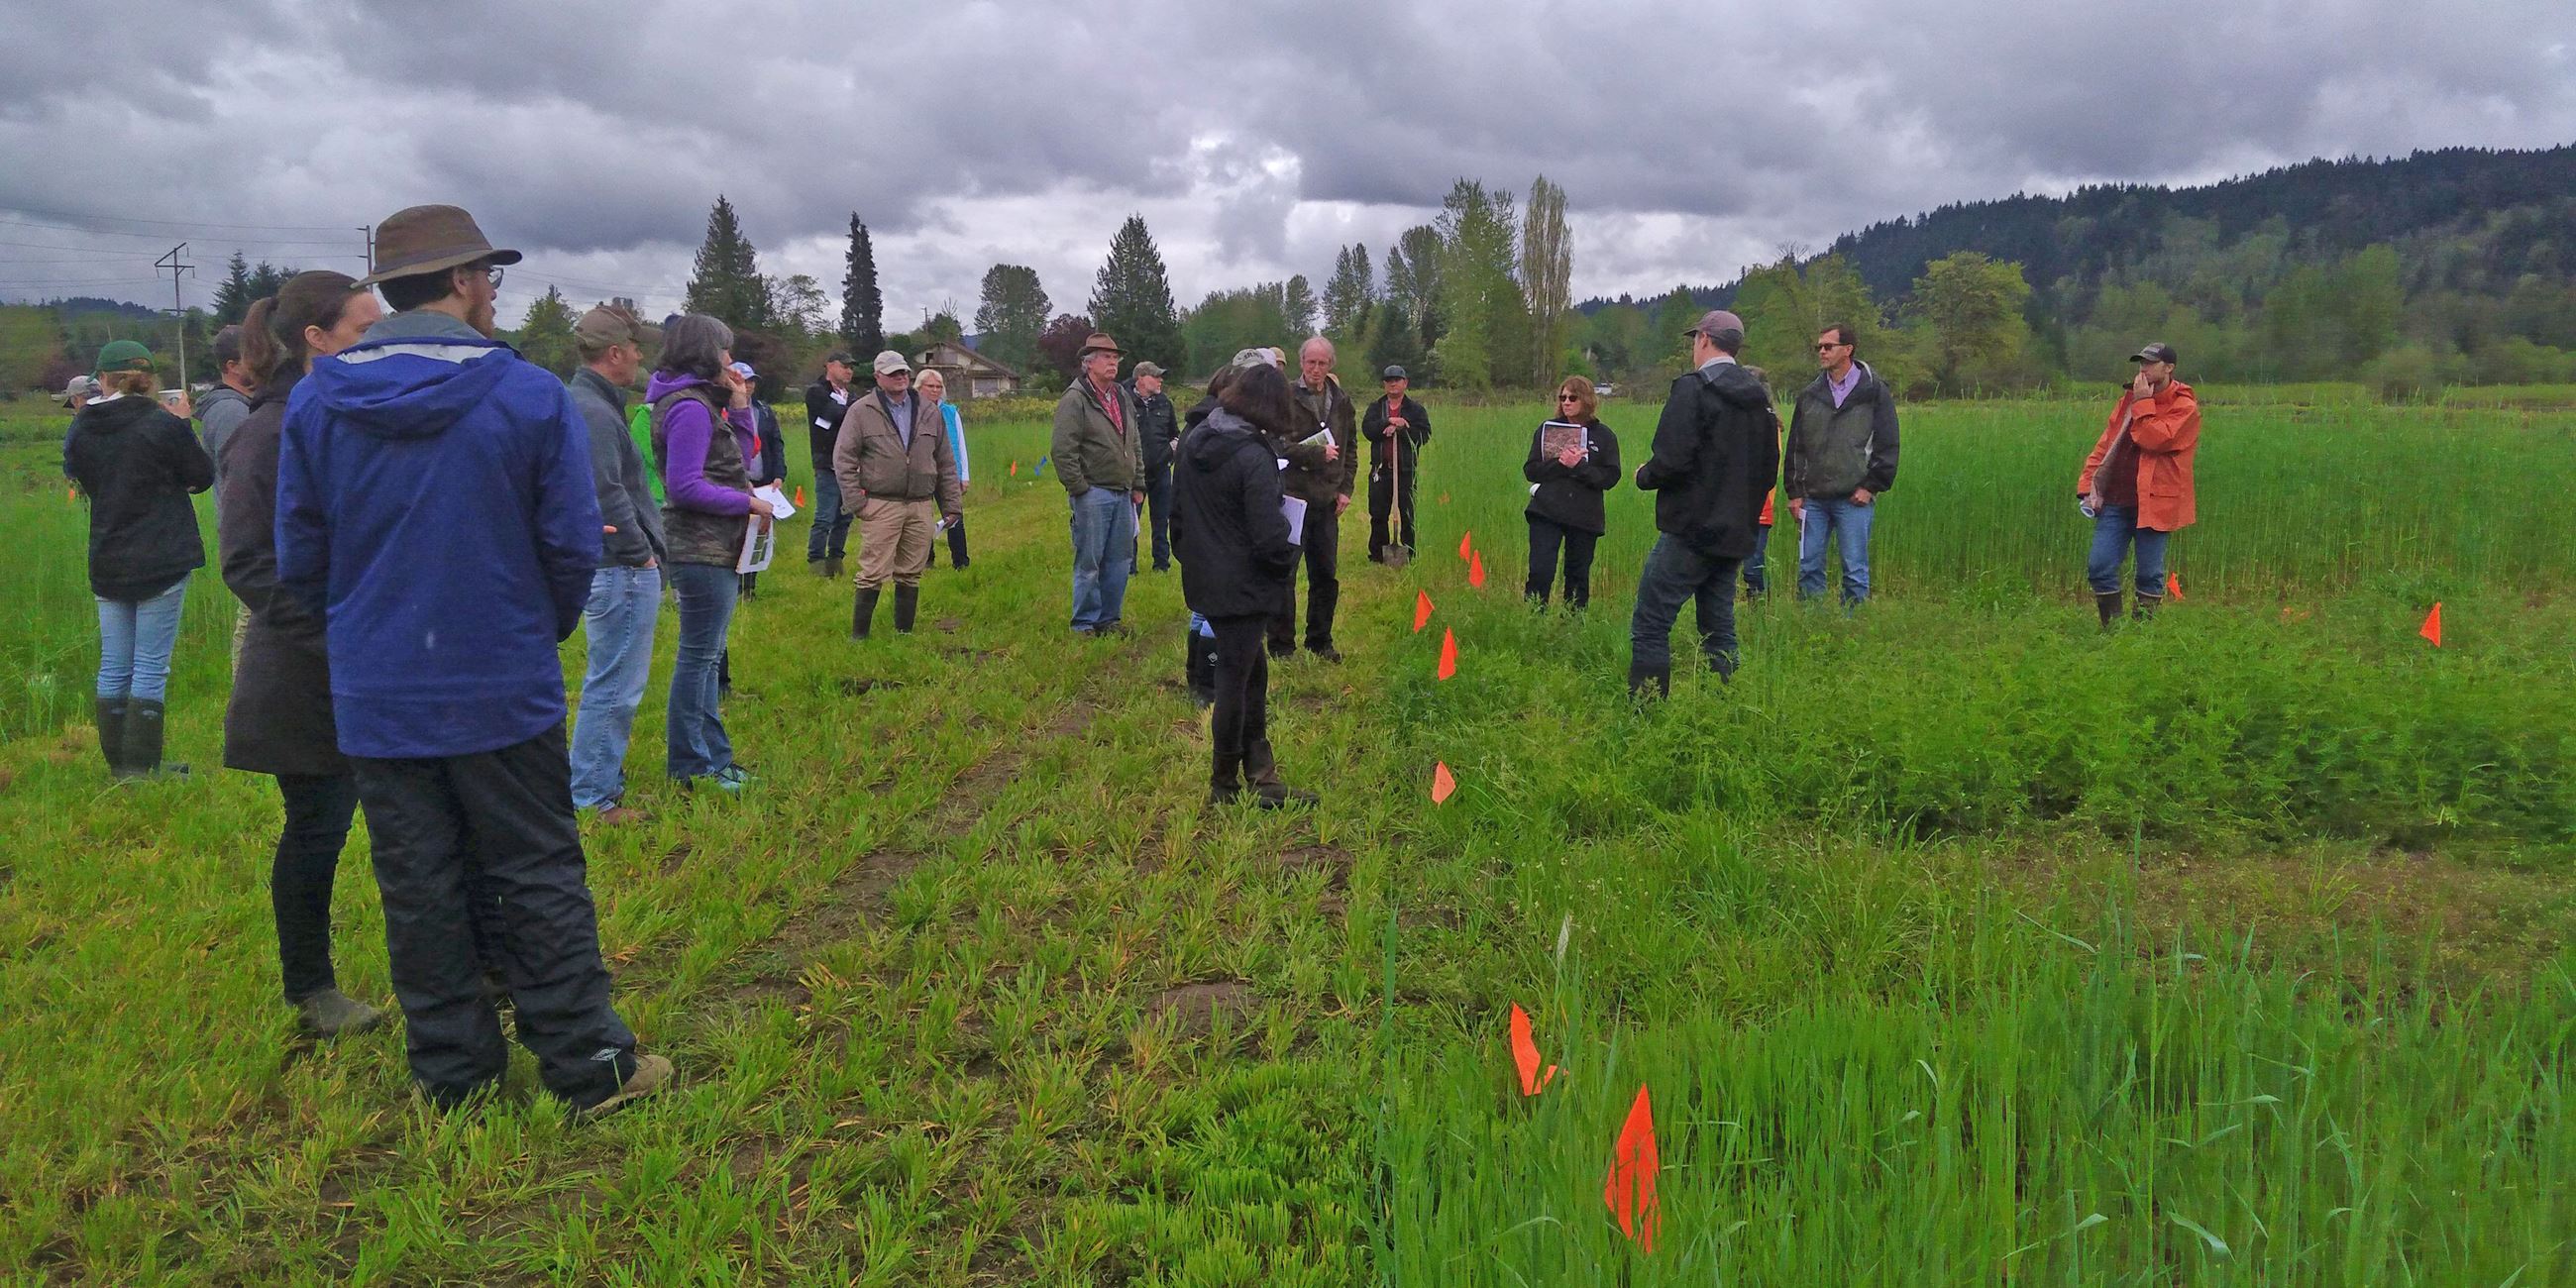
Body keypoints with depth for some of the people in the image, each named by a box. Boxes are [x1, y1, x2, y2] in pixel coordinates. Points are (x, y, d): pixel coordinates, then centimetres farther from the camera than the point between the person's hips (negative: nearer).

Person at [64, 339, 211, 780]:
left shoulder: (81, 428, 2)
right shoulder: (163, 424, -12)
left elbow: (75, 472, 18)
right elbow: (202, 477, -1)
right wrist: (183, 424, 8)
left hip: (106, 565, 5)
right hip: (162, 561, -5)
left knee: (114, 666, 12)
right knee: (151, 667, -1)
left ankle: (117, 761, 19)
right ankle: (141, 766, 0)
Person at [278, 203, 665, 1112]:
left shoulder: (315, 402, -1)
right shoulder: (532, 396, -9)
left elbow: (298, 558, 3)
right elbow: (573, 546, -7)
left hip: (376, 696, 3)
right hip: (506, 688, -2)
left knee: (419, 891, 11)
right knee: (536, 882, 6)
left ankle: (452, 1071, 21)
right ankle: (589, 1065, 11)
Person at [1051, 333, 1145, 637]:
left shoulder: (1123, 397, 16)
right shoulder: (1075, 399, -9)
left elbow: (1135, 445, 22)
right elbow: (1062, 450, -14)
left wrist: (1138, 485, 16)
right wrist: (1078, 489, -15)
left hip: (1122, 494, 7)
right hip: (1093, 494, -7)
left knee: (1120, 560, 10)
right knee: (1089, 562, -2)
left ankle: (1109, 618, 21)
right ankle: (1085, 623, 8)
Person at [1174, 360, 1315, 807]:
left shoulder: (1194, 441, 3)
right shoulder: (1254, 457, -21)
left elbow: (1177, 511, 13)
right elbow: (1269, 537, -21)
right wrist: (1288, 562, -2)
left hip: (1202, 581, 8)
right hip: (1243, 589, -8)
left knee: (1252, 672, 19)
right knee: (1235, 681, 5)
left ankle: (1259, 774, 25)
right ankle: (1225, 785, 17)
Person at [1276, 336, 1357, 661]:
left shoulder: (1341, 401, 9)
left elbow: (1350, 446, 17)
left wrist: (1345, 488, 8)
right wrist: (1317, 454, -16)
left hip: (1327, 501, 5)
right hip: (1291, 498, -5)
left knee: (1326, 575, 11)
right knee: (1284, 574, 1)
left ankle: (1320, 641, 24)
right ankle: (1281, 646, 10)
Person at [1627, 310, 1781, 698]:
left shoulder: (1692, 388, -12)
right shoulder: (1758, 397, 12)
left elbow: (1672, 461, -20)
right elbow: (1769, 471, 17)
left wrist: (1644, 476, 0)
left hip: (1690, 531, -8)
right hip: (1735, 533, 8)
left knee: (1650, 626, -4)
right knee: (1719, 629, 14)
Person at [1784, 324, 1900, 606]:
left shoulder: (1875, 391, 1)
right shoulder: (1809, 394, 12)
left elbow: (1887, 445, 0)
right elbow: (1795, 447, 14)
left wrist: (1871, 486, -8)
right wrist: (1794, 492, 7)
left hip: (1854, 499, -4)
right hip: (1813, 498, 4)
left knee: (1855, 570, 0)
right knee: (1808, 567, 5)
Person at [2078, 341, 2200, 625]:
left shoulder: (2184, 407, -3)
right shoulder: (2128, 398, 15)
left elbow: (2154, 439, -19)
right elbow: (2106, 444, 13)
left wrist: (2143, 403, -11)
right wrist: (2088, 485, 3)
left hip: (2154, 503, -5)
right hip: (2115, 499, 5)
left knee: (2149, 575, 1)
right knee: (2099, 567, -1)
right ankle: (2111, 630, 10)